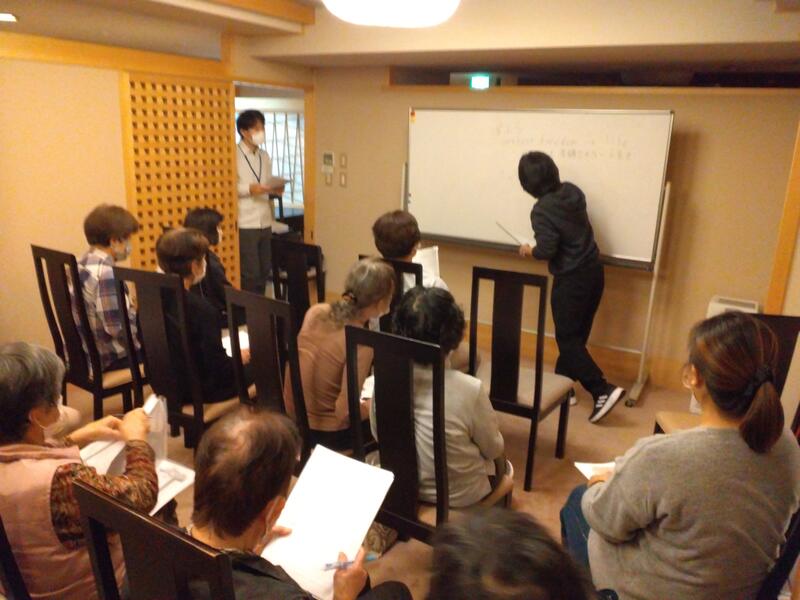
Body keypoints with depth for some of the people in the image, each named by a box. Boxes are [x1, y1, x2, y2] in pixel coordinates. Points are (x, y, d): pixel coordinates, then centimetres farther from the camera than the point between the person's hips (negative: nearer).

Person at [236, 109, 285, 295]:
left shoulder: (265, 156, 15)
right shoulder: (234, 155, -6)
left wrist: (275, 189, -1)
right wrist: (249, 189, -21)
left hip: (265, 222, 6)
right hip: (245, 223, -6)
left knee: (264, 271, 10)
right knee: (250, 273, -3)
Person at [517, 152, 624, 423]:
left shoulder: (542, 210, -19)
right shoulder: (573, 191, 3)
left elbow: (547, 251, -21)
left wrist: (529, 251, 0)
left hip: (571, 279, -8)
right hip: (593, 271, 8)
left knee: (567, 339, 3)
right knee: (577, 335, 15)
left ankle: (603, 390, -3)